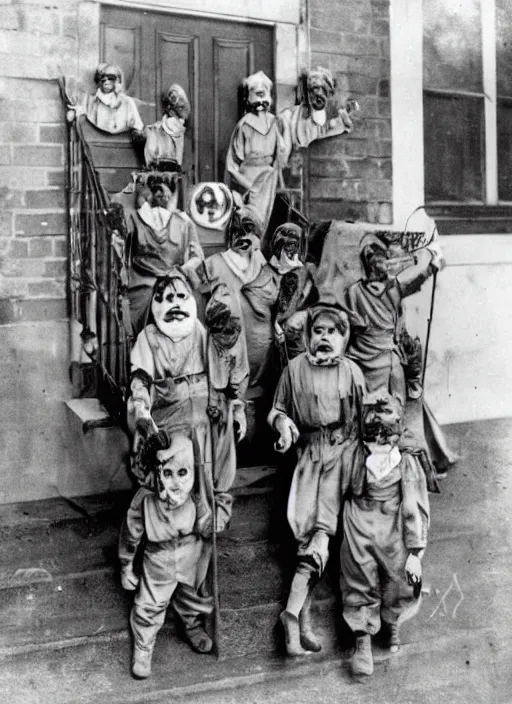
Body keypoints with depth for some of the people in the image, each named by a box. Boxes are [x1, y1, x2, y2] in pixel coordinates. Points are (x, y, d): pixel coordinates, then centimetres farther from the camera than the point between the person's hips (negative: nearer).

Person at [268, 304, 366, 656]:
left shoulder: (352, 371, 7)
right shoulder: (295, 368, 6)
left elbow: (364, 416, 11)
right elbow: (278, 409, 15)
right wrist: (282, 422, -7)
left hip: (344, 451, 0)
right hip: (311, 451, 0)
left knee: (322, 527, -13)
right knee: (307, 527, -10)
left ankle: (294, 609, -8)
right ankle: (304, 617, -8)